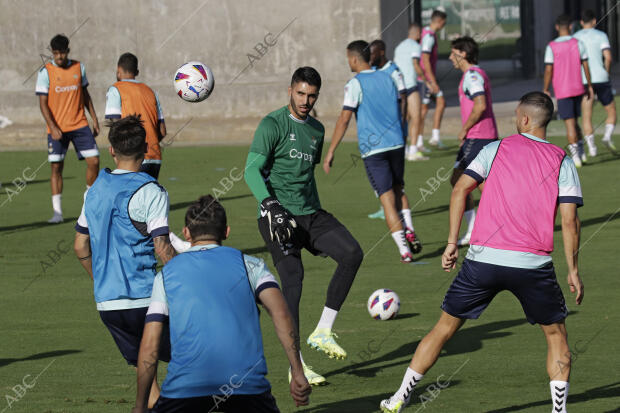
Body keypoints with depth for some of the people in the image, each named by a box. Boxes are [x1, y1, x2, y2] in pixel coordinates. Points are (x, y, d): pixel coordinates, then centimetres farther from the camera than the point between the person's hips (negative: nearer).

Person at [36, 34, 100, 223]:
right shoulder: (46, 72, -5)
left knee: (94, 161, -4)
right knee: (56, 166, -4)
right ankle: (57, 212, 1)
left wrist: (94, 118, 12)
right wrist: (53, 127, -17)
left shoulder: (79, 68, 6)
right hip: (57, 128, -3)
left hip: (79, 124, 3)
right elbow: (43, 103, -7)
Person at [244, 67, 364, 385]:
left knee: (352, 253, -13)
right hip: (279, 215, -6)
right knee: (292, 281, -12)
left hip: (310, 214, 6)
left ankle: (323, 332, -5)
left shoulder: (317, 130, 16)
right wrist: (270, 204, -27)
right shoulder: (272, 125, -6)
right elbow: (252, 170, -14)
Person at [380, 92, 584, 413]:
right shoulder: (563, 162, 5)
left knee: (445, 328, 13)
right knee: (556, 335, 16)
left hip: (484, 257, 1)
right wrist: (573, 271, 4)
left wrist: (452, 242, 5)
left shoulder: (496, 149, 8)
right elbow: (569, 220, -3)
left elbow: (460, 189, 0)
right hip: (533, 265, -1)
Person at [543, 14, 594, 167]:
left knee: (569, 122, -3)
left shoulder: (551, 47, -8)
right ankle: (581, 151, 17)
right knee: (573, 121, 19)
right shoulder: (578, 44, -2)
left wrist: (545, 90, 1)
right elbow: (585, 66, 0)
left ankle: (575, 156, -8)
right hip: (578, 89, 3)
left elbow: (548, 70, -9)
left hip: (562, 91, -3)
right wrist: (589, 86, 9)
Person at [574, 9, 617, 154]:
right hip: (600, 79, -2)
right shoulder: (601, 35, 1)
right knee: (612, 111, 12)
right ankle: (607, 136, -11)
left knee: (587, 117, 4)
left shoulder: (575, 38, 9)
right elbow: (608, 57, -10)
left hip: (583, 81, 2)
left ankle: (591, 147, -8)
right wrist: (606, 72, 6)